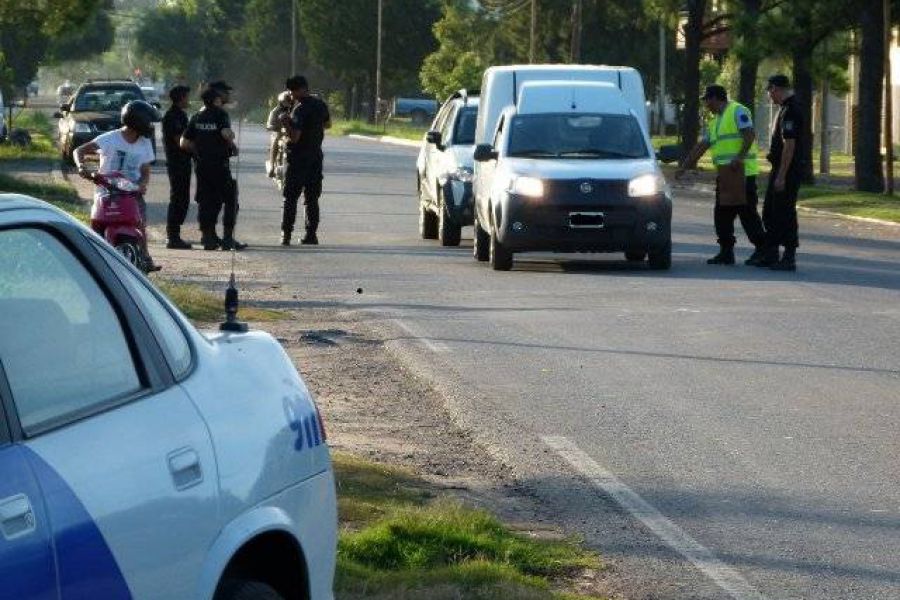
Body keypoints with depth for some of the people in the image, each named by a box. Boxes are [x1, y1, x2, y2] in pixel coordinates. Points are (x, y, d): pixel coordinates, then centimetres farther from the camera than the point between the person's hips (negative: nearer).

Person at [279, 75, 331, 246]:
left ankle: (286, 234, -6)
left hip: (298, 158, -7)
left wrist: (286, 123, -13)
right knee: (312, 198, 11)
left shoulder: (300, 109, -17)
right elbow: (328, 124, 25)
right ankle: (311, 234, 9)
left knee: (291, 198, -2)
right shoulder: (321, 105, 6)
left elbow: (294, 137, -23)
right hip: (316, 157, 7)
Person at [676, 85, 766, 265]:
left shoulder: (737, 111, -5)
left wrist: (740, 157, -27)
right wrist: (684, 166, 22)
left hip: (742, 171, -9)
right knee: (722, 213, 8)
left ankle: (762, 249, -5)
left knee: (747, 211, -9)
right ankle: (726, 251, 13)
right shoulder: (715, 122, 22)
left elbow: (750, 135, -16)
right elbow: (701, 146, 24)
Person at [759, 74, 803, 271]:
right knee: (770, 213, 15)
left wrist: (781, 176, -23)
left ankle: (789, 258, -2)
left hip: (786, 172, -10)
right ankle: (771, 255, 21)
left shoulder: (790, 111, -18)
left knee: (784, 214, -6)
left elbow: (789, 145, -23)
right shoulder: (785, 109, 15)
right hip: (779, 170, 10)